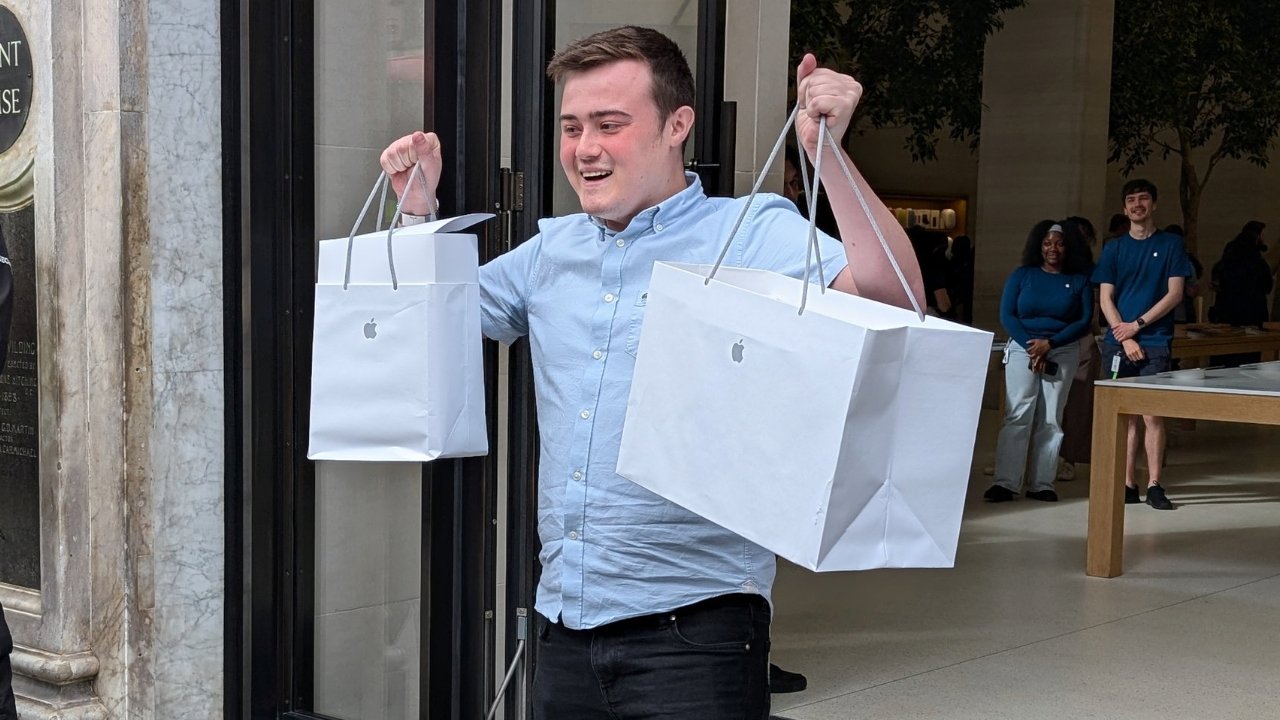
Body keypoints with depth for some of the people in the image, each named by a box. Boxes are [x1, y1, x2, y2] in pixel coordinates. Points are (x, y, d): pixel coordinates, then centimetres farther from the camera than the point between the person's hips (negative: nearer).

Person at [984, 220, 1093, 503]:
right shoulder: (1022, 275, 7)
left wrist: (1050, 344, -12)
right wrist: (1030, 344, -12)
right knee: (1017, 416, -9)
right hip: (1022, 349, -1)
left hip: (1063, 352, 1)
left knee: (1050, 420, 1)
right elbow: (1006, 315, 1)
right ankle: (1005, 482, -11)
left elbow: (1084, 321, -1)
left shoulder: (1079, 280, 6)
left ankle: (1042, 484, 4)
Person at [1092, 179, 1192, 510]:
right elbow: (1105, 298, 4)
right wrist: (1125, 339, -7)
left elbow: (1175, 293, -2)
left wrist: (1137, 325, -9)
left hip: (1155, 342, -2)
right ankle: (1128, 484, 7)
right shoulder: (1114, 248, 10)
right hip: (1117, 342, 2)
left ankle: (1154, 485, -3)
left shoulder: (1170, 244, 5)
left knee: (1152, 415, -6)